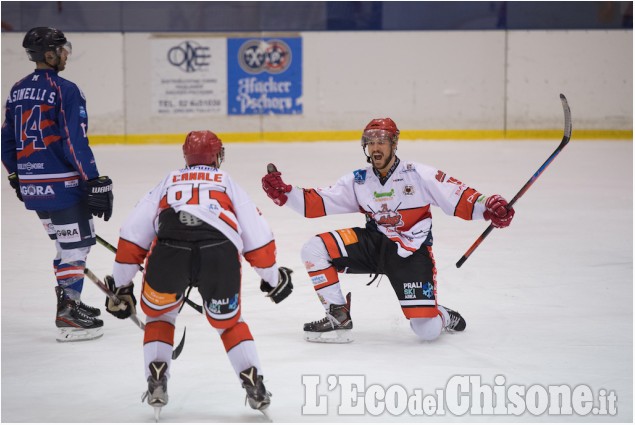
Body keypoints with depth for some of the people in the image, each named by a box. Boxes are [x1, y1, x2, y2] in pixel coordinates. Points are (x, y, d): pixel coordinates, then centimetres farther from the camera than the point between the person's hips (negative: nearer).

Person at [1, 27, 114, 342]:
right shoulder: (64, 90, -14)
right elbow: (75, 142, -19)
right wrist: (95, 182, -17)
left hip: (31, 185, 8)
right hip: (62, 184, -8)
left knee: (64, 243, 21)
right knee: (76, 245, 0)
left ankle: (69, 304, 29)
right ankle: (68, 316, -2)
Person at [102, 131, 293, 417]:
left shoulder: (167, 183, 34)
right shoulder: (228, 184, 33)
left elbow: (132, 236, 26)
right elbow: (258, 238, 27)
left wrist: (121, 285, 32)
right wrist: (273, 278, 41)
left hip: (168, 251, 0)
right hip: (220, 252, 0)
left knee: (159, 316, 29)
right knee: (229, 322, 24)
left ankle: (156, 383, 15)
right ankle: (254, 385, 9)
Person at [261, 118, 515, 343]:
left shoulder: (419, 175, -8)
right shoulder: (357, 181, 4)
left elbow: (459, 198, -12)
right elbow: (317, 204, 1)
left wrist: (488, 208, -30)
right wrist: (284, 193, -12)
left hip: (411, 253, -4)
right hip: (374, 245, 4)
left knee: (427, 330, -17)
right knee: (314, 250, -16)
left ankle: (444, 317, 24)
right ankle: (339, 317, -2)